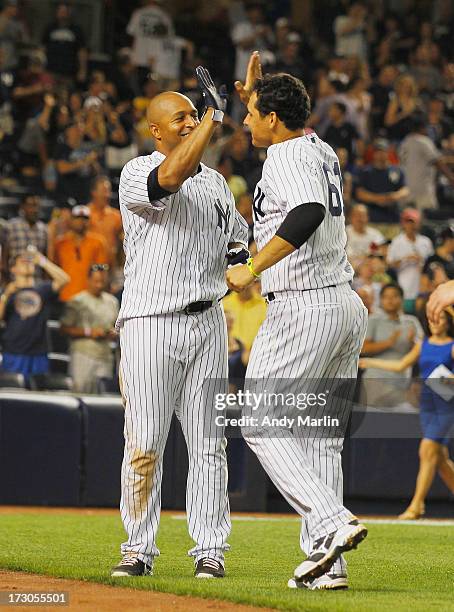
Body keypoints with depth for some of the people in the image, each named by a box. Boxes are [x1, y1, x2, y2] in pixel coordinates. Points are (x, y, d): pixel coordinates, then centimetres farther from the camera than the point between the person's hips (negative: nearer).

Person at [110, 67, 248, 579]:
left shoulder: (215, 182, 16)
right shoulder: (137, 174, -5)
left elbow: (236, 236, 27)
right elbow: (171, 176, -27)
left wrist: (240, 253, 2)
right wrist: (215, 114, -24)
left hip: (207, 321, 5)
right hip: (150, 324, -5)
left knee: (208, 442, 3)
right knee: (144, 444, -4)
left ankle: (209, 548, 7)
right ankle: (139, 549, 5)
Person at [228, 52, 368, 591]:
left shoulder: (285, 159, -13)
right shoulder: (322, 151, 15)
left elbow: (308, 213, -34)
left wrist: (253, 269, -29)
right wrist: (255, 94, 30)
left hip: (301, 309, -9)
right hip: (347, 306, 9)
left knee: (263, 425, -3)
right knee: (320, 438, 11)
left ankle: (331, 523, -18)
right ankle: (326, 563, 8)